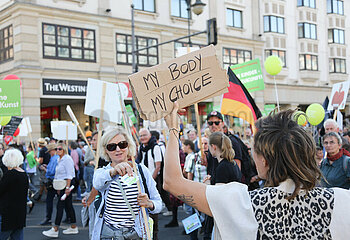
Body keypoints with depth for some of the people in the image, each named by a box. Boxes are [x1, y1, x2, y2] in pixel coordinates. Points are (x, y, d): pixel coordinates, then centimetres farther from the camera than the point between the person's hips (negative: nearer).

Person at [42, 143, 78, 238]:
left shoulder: (67, 159, -13)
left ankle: (55, 230, -8)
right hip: (62, 185, 10)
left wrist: (67, 187, -22)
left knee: (60, 205, -9)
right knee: (68, 205, 12)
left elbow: (69, 175, -18)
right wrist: (59, 187, 17)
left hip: (67, 184, -10)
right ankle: (73, 227, 18)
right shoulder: (59, 160, 16)